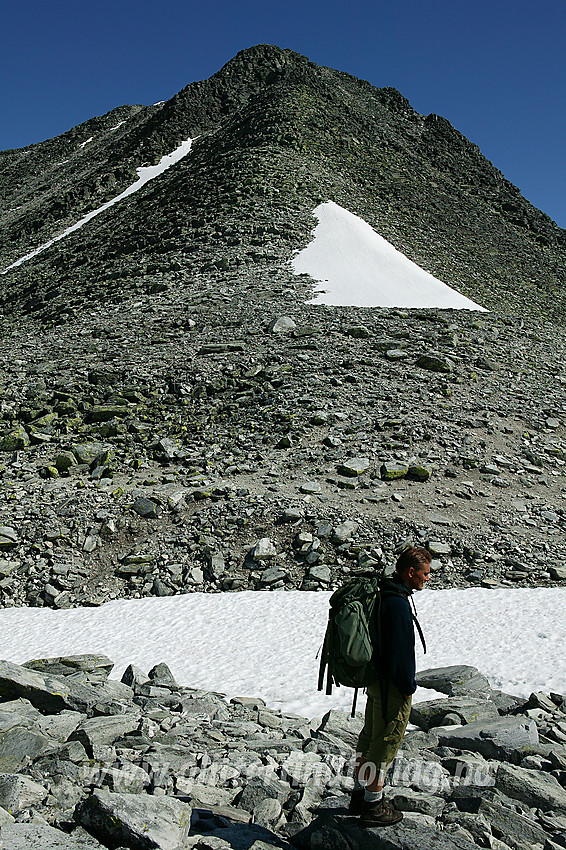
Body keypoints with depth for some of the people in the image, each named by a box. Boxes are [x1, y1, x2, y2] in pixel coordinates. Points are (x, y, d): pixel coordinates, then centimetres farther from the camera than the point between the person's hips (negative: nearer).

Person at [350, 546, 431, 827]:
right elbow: (401, 649, -24)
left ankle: (359, 794, 33)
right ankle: (373, 806, 16)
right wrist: (408, 685, -13)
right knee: (385, 743, 3)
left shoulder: (383, 595, 8)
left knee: (369, 737, 19)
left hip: (375, 680, 10)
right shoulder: (397, 603, -24)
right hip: (392, 687, -10)